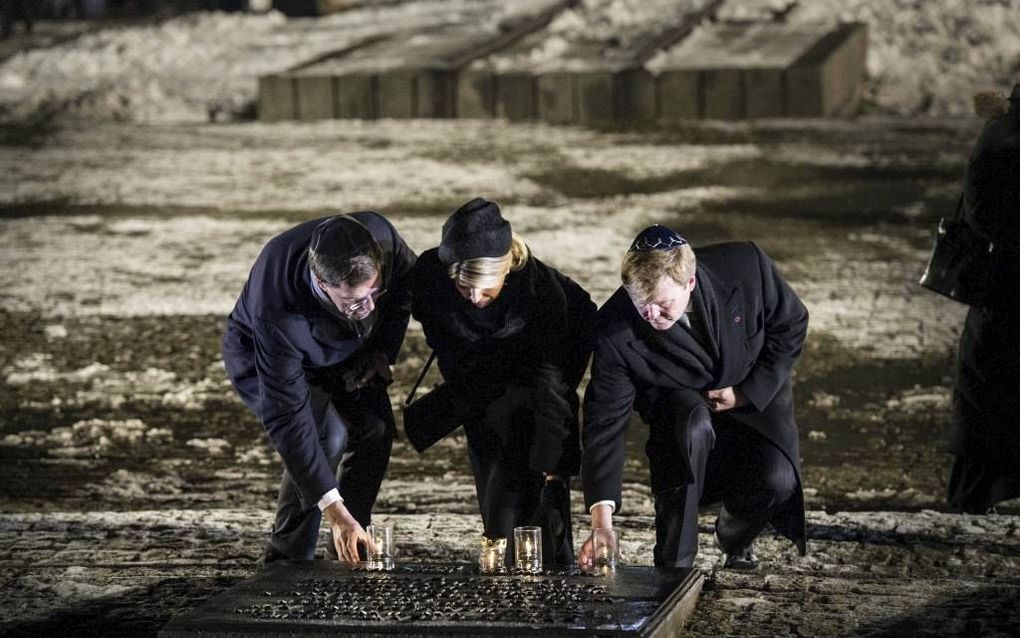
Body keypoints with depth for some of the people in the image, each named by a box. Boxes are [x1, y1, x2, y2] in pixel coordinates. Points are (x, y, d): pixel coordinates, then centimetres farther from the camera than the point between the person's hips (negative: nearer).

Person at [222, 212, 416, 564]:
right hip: (262, 360, -5)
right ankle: (287, 553, -13)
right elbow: (286, 417, -42)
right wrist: (332, 507, -44)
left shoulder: (379, 235, -34)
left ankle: (349, 548, 2)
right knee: (328, 434, -27)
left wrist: (383, 350, -13)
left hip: (343, 350, 5)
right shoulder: (276, 312, -45)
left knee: (376, 429, -14)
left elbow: (407, 276, -7)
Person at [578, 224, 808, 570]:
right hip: (679, 408, -1)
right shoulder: (615, 331, -29)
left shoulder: (746, 266, -27)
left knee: (777, 482, -26)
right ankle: (672, 566, -23)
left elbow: (791, 324, -8)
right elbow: (605, 422, -27)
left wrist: (748, 392, -17)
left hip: (755, 396, 1)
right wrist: (602, 519, -37)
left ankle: (735, 540, 12)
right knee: (693, 426, -37)